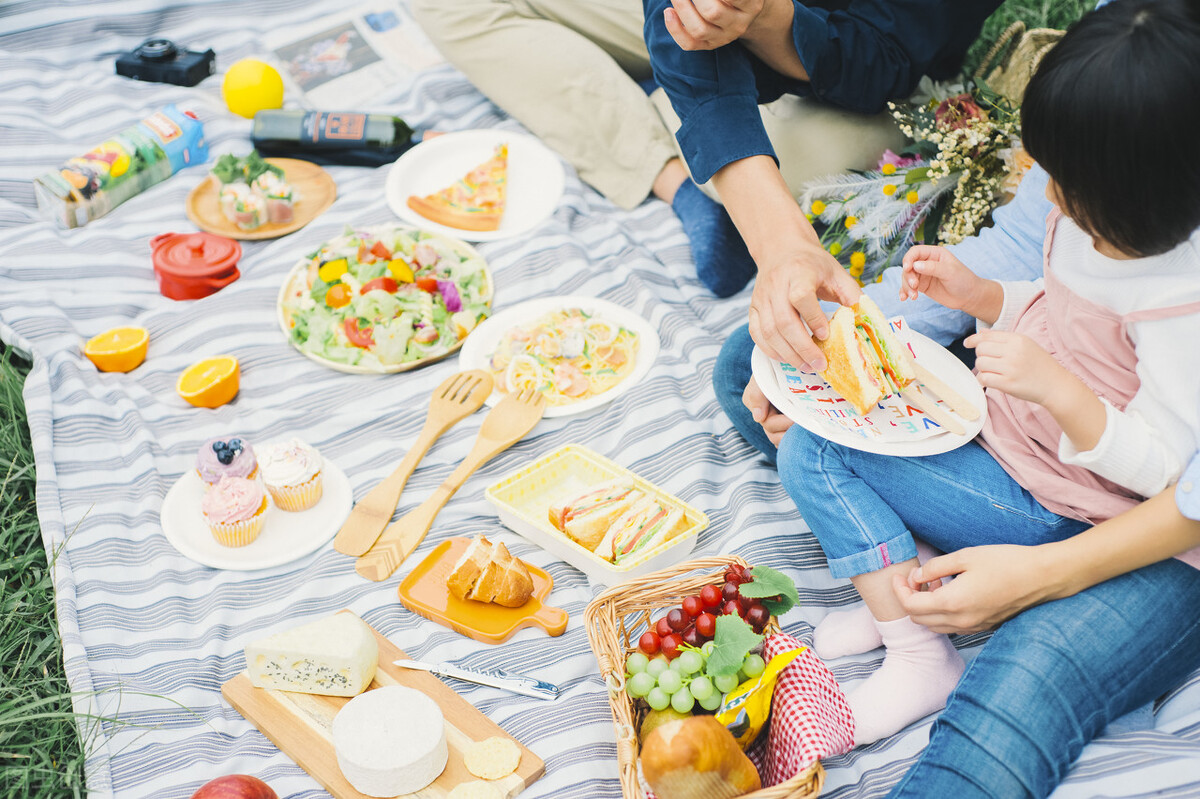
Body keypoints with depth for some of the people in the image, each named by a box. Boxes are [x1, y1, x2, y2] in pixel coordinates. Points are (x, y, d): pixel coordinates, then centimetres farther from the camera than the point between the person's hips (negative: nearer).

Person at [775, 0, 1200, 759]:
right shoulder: (1088, 222, -3)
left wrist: (1055, 387, -37)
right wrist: (975, 292, -1)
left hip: (1042, 501, -9)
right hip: (1000, 425, 10)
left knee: (816, 451, -18)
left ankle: (919, 660, -10)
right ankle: (901, 598, -3)